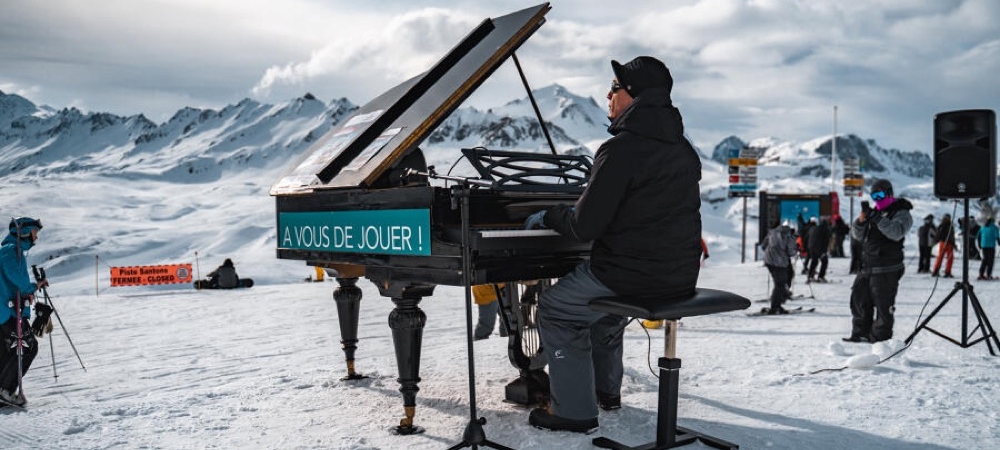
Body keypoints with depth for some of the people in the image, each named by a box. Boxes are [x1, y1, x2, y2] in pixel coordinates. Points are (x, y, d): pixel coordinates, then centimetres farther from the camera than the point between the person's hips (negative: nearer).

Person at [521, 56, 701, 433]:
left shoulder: (622, 148, -18)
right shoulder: (683, 148, 10)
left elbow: (585, 225, -18)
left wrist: (547, 217, 2)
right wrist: (579, 211, 25)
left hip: (634, 274, -9)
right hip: (680, 277, 9)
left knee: (554, 308, 11)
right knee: (602, 300, 33)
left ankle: (573, 410, 9)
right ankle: (606, 388, 43)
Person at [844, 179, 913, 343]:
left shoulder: (901, 213, -4)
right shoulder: (874, 212, 18)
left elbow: (896, 233, -23)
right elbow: (857, 234, 13)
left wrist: (878, 218, -28)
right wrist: (862, 217, -4)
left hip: (887, 269, -8)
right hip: (867, 267, 8)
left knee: (883, 305, -5)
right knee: (859, 299, 12)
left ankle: (880, 337, 4)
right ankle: (861, 333, 22)